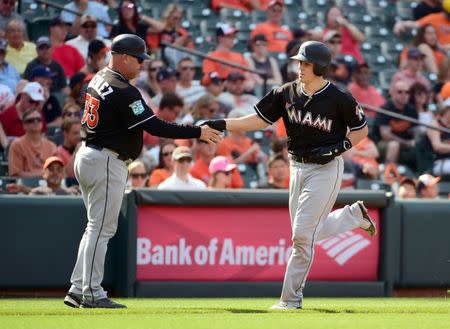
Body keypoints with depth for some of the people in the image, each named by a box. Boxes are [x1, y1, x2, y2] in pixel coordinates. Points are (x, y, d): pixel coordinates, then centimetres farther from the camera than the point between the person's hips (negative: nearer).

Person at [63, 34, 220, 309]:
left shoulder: (99, 80, 11)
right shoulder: (123, 92, -19)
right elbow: (154, 126, -22)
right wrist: (198, 132, -19)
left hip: (86, 157, 10)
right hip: (107, 163, -10)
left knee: (98, 227, 15)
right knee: (102, 228, -6)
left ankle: (78, 290, 14)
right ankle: (92, 294, -4)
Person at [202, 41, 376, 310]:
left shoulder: (339, 99, -13)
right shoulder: (287, 93, 1)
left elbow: (362, 129, -1)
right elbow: (260, 119, 0)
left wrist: (340, 146, -18)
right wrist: (222, 125, -11)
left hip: (326, 169, -7)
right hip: (298, 167, 7)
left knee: (303, 234, -12)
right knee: (307, 234, 14)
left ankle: (291, 298, -2)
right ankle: (355, 214, 37)